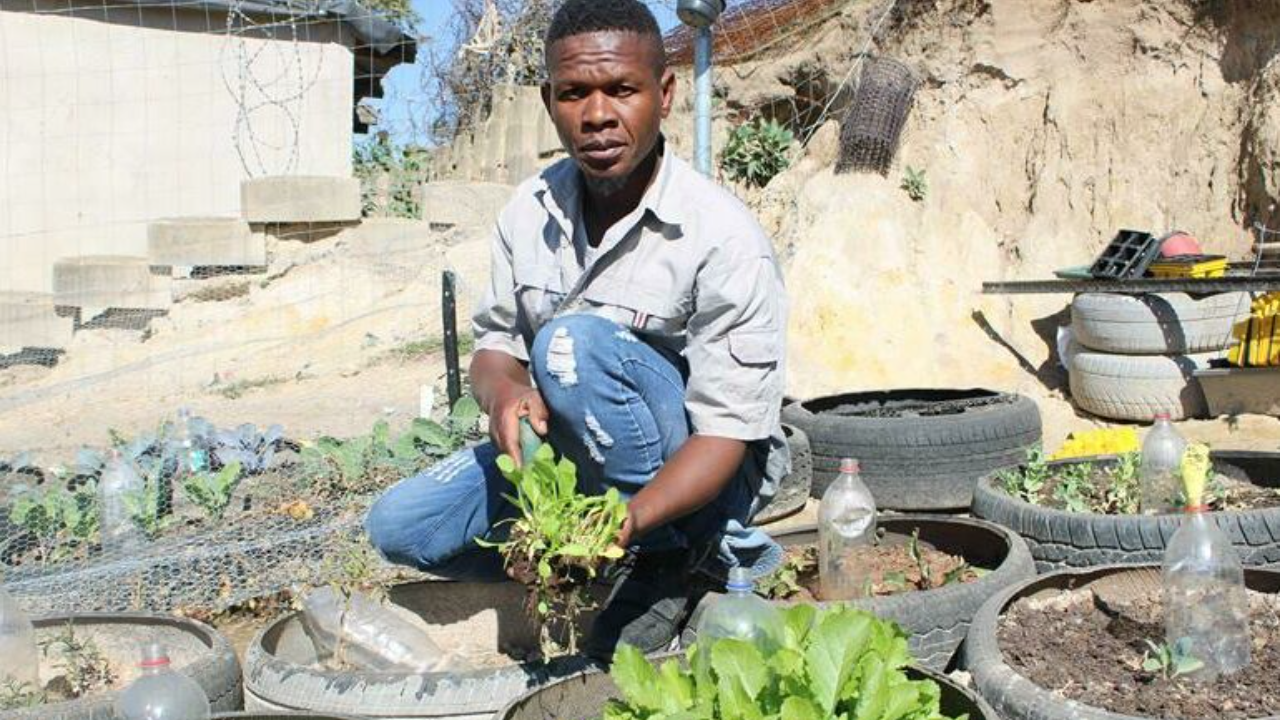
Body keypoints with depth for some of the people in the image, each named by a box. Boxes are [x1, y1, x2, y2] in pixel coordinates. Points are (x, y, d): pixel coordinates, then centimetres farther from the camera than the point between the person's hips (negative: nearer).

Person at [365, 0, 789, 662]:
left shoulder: (725, 239, -22)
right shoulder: (533, 209, -4)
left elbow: (725, 432, -24)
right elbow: (495, 342, 3)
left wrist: (634, 517, -42)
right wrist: (504, 393, -23)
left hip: (692, 473, -5)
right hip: (572, 459, 6)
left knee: (575, 341, -31)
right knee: (399, 526, -10)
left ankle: (675, 554, -15)